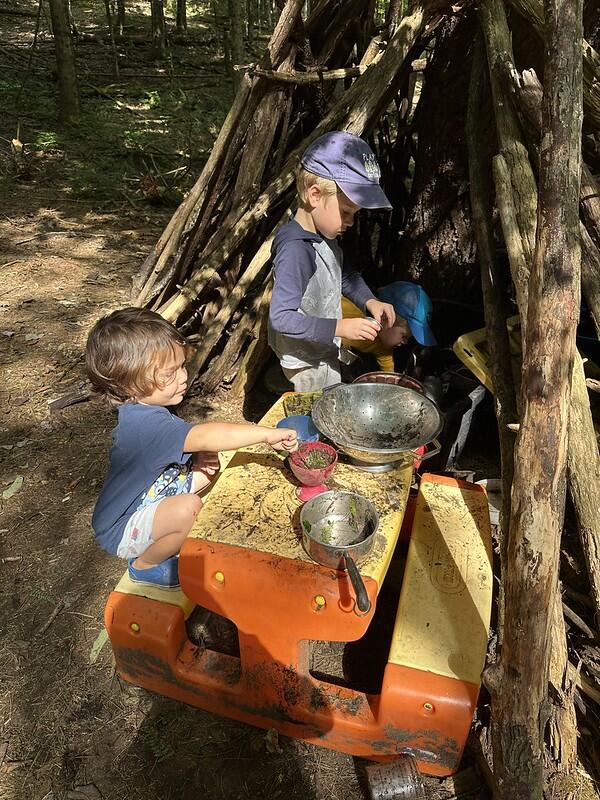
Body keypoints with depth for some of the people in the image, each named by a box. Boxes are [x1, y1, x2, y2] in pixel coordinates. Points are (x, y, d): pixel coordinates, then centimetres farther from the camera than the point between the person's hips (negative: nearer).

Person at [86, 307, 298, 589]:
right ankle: (145, 565, -4)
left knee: (208, 462, 4)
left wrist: (199, 457, -8)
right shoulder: (143, 423, -35)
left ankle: (160, 538, 12)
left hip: (149, 500, 9)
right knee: (189, 507, -34)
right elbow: (204, 436, -45)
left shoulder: (149, 409, -3)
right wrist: (267, 433, -41)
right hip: (121, 532, -9)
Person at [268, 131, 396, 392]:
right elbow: (281, 317, -30)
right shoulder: (295, 250, -29)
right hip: (308, 364, -9)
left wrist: (370, 301, 0)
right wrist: (340, 327, -31)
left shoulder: (323, 236, -1)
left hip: (325, 354, 9)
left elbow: (344, 275, 17)